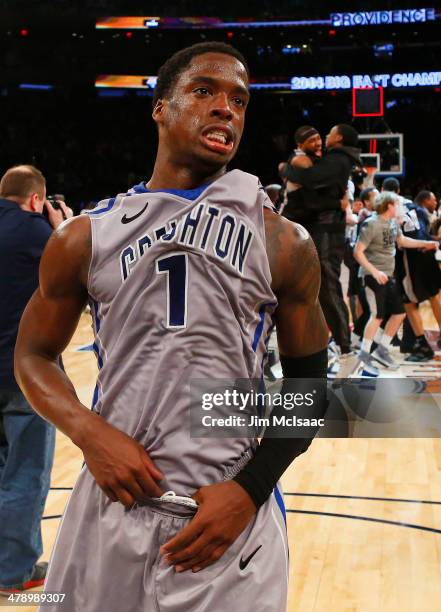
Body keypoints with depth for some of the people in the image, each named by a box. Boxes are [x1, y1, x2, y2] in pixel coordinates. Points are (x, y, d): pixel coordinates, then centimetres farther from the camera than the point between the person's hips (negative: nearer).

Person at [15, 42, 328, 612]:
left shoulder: (284, 243, 0)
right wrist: (90, 433, -9)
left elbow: (307, 385, 5)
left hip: (232, 512, -1)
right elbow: (34, 355, 10)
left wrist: (249, 490, -8)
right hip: (112, 506, 1)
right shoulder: (85, 237, 2)